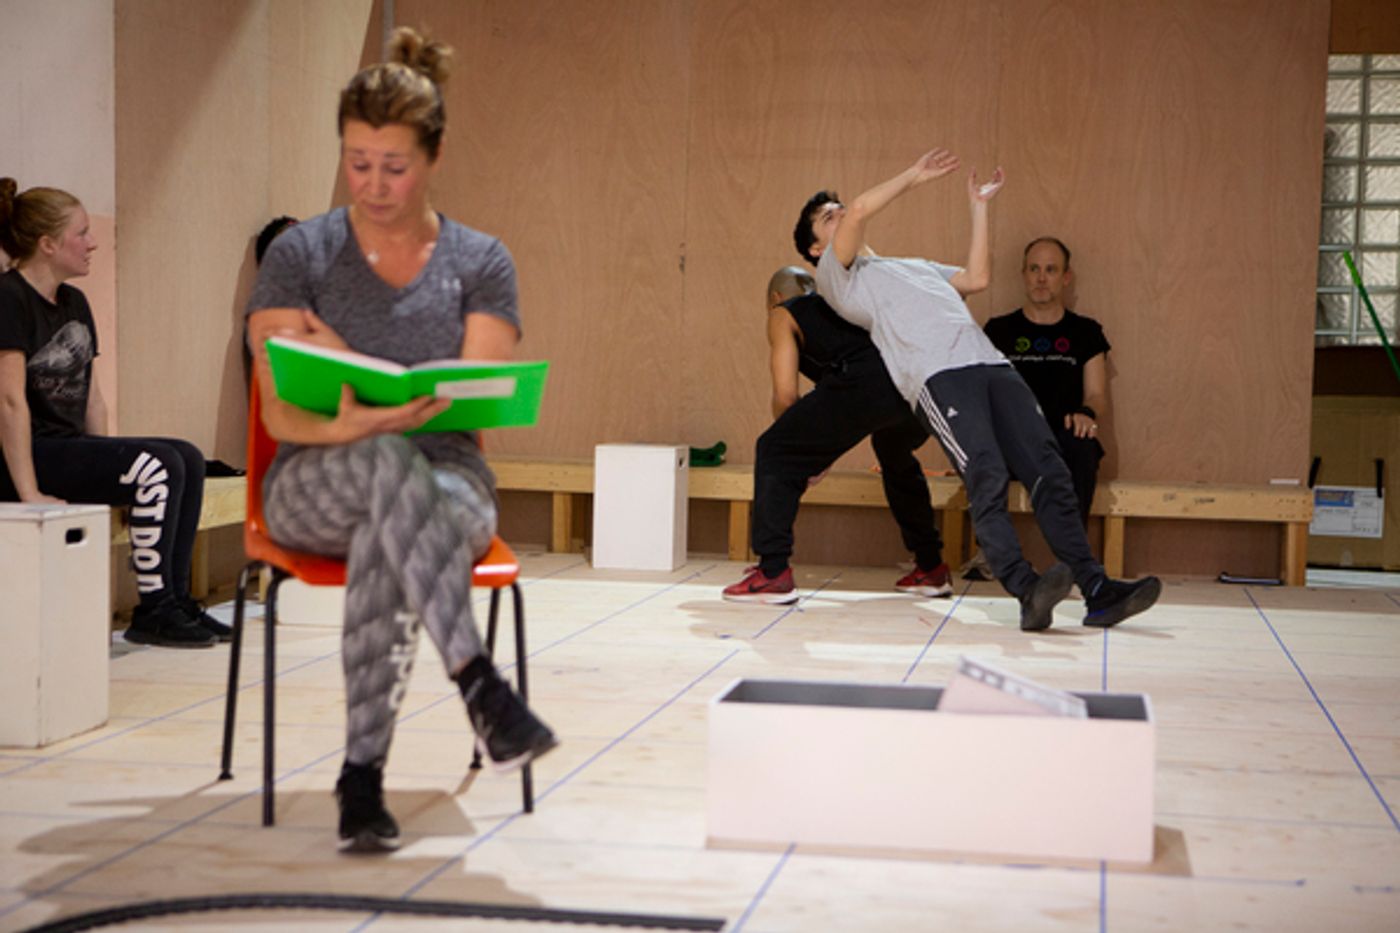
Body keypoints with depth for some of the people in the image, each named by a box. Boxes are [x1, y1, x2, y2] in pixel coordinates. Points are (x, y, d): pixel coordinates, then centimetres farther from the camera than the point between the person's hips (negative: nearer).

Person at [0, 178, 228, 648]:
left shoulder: (74, 303, 15)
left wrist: (108, 465, 8)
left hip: (70, 446, 9)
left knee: (187, 459, -5)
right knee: (157, 466, -22)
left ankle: (173, 599, -1)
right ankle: (152, 613, -13)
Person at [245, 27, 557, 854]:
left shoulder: (481, 264, 4)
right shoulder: (300, 255, 2)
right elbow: (279, 411, -6)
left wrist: (350, 359, -16)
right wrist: (345, 428, -30)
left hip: (448, 480, 1)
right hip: (316, 485, 0)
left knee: (385, 538, -38)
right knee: (386, 462, -39)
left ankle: (364, 770, -34)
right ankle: (479, 683, -45)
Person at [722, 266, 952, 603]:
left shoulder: (783, 314, 21)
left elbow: (786, 394, 8)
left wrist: (805, 447, 26)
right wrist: (822, 448, 44)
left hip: (862, 384, -7)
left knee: (775, 453, 9)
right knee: (896, 458, 36)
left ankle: (773, 573, 2)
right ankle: (931, 568, 39)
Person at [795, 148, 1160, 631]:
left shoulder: (918, 266, 40)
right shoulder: (837, 275, 17)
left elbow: (977, 277, 29)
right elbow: (861, 211, 2)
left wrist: (978, 207, 36)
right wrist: (915, 176, 15)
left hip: (991, 364, 6)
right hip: (936, 374, -6)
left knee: (1048, 471, -10)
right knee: (987, 477, -26)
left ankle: (1097, 590, -16)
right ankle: (1027, 591, -37)